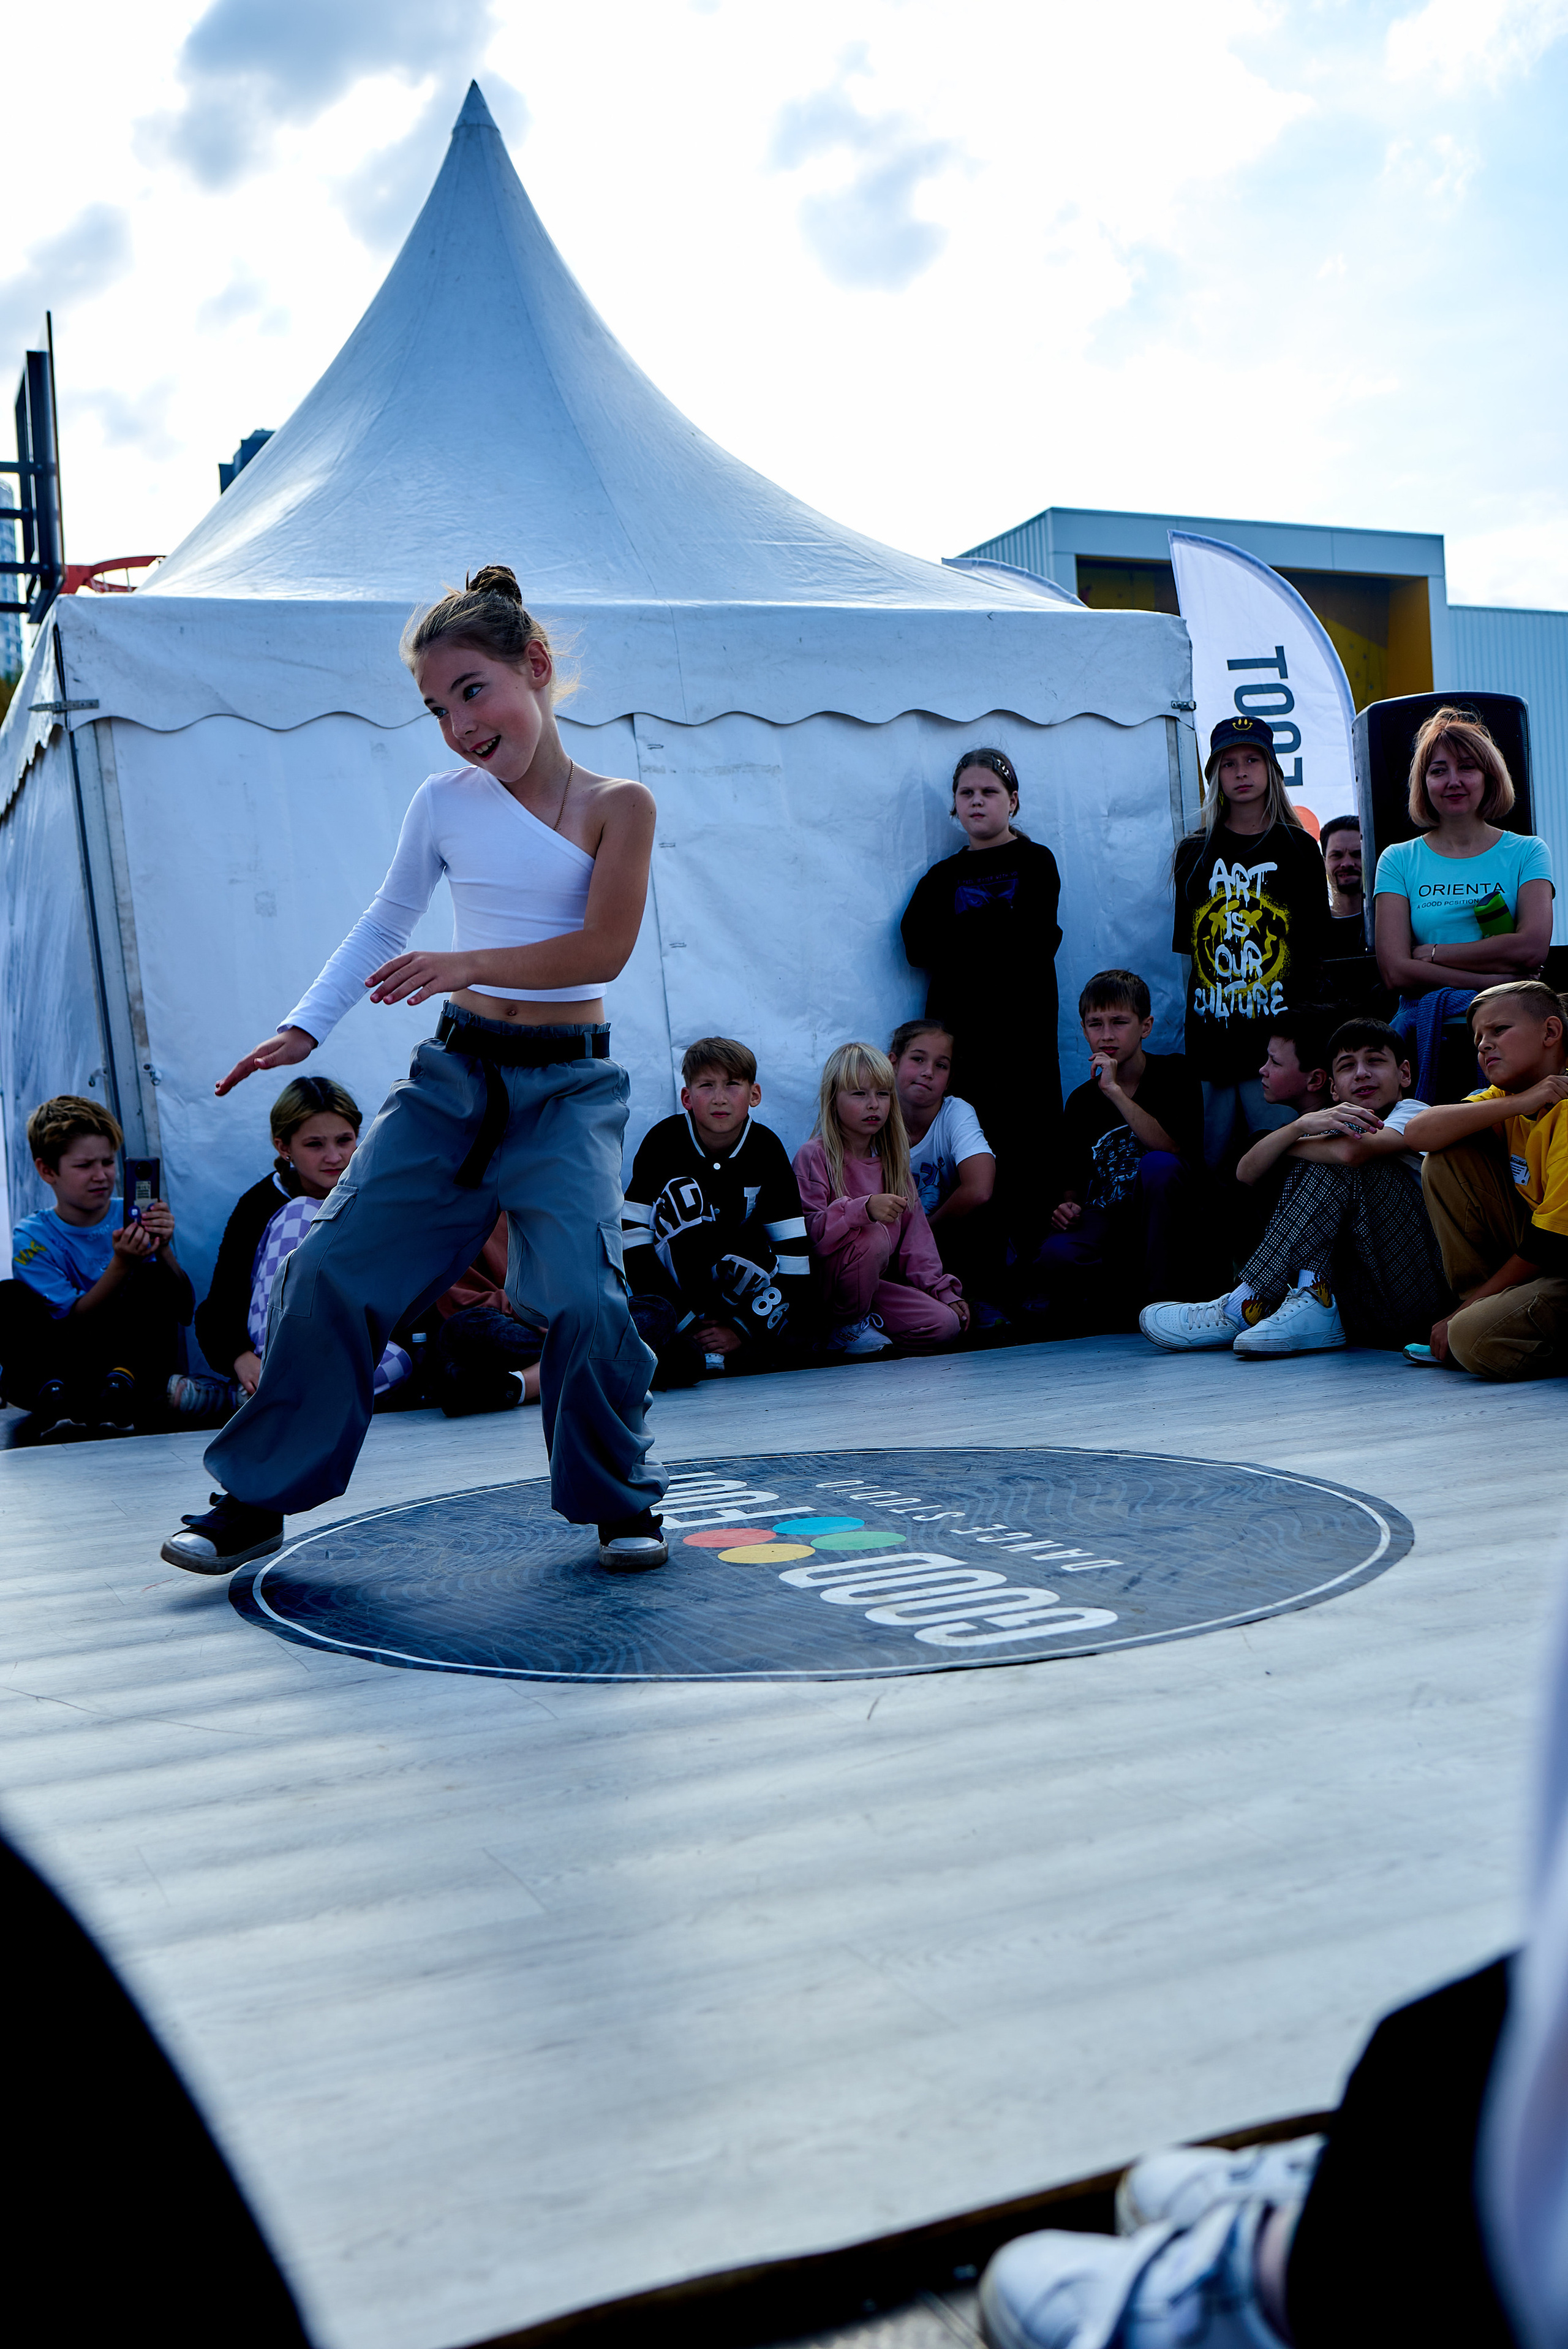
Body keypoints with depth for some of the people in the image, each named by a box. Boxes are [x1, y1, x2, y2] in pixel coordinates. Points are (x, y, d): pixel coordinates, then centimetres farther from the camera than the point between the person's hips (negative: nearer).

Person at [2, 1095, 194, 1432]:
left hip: (131, 1355, 1)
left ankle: (125, 1384, -36)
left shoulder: (133, 1219, 2)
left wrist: (163, 1249, -20)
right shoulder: (31, 1239, -2)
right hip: (62, 1363, -1)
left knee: (153, 1278, -20)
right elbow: (73, 1322, -13)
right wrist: (121, 1265, -26)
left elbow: (185, 1312, -4)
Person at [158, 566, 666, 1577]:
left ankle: (624, 1500, 5)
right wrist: (306, 1027, 9)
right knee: (332, 1267, -3)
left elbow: (603, 948, -14)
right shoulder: (445, 804, 5)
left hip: (568, 1084, -3)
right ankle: (259, 1499, 12)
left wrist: (466, 964, -25)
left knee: (580, 1292, -20)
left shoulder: (617, 806, -4)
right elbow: (385, 927, 17)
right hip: (454, 1072, 4)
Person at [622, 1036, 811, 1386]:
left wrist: (743, 1328, -22)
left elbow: (792, 1249, -14)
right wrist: (686, 1319, -26)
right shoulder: (663, 1141, -15)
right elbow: (633, 1238, -18)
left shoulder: (767, 1149, -11)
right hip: (671, 1274, -1)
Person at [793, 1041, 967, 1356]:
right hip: (820, 1286, -6)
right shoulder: (813, 1156, -11)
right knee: (875, 1237, -33)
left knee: (945, 1324, -14)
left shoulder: (892, 1161, 11)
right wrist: (864, 1209, -37)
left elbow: (915, 1235, 13)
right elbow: (803, 1234, -24)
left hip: (874, 1284, 6)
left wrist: (944, 1291, 4)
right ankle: (848, 1326, -11)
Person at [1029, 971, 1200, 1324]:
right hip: (1106, 1221, 2)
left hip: (1164, 1221, -1)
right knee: (1054, 1260, -32)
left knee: (1159, 1164, -35)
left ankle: (1163, 1294, -22)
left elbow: (1173, 1149, -20)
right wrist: (1067, 1206, -7)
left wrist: (1115, 1092, -25)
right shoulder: (1081, 1102, 8)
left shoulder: (1173, 1074, -2)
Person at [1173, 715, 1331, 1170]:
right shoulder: (1194, 852, 12)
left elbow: (1314, 948, 3)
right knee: (1212, 1167, 3)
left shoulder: (1299, 848, 6)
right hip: (1211, 1034, 2)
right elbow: (1187, 944, 13)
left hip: (1280, 1034, -2)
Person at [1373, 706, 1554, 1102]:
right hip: (1423, 1022, 0)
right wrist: (1495, 979, -9)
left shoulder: (1527, 852, 14)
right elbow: (1396, 971, -1)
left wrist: (1433, 954, -3)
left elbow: (1533, 947, -4)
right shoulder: (1398, 861, 13)